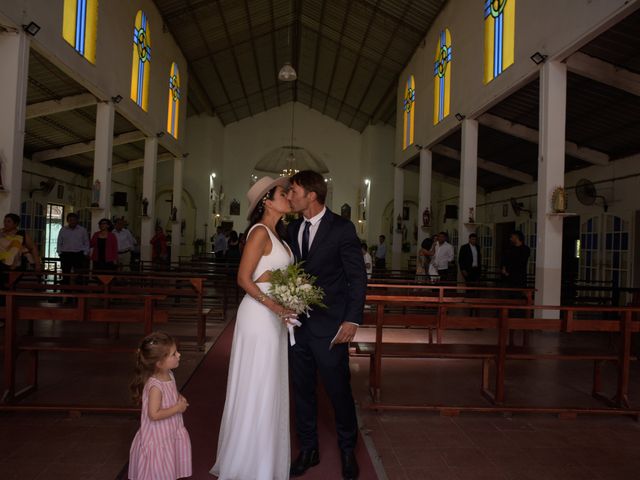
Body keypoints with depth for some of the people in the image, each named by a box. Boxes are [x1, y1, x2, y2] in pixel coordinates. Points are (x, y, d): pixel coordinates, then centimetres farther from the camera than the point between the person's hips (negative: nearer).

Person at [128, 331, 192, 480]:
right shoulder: (155, 386, -31)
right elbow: (154, 414, -30)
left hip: (170, 432, 8)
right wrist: (177, 408, -24)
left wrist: (179, 398, -3)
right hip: (158, 436, -8)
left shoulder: (168, 374, -5)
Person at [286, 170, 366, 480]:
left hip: (329, 326, -5)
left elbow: (358, 277, -8)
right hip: (297, 323, 5)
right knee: (302, 390, 14)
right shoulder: (292, 229, 8)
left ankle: (347, 450, 31)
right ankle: (308, 449, 33)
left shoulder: (342, 229, -9)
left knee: (339, 390, 8)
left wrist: (352, 320, -13)